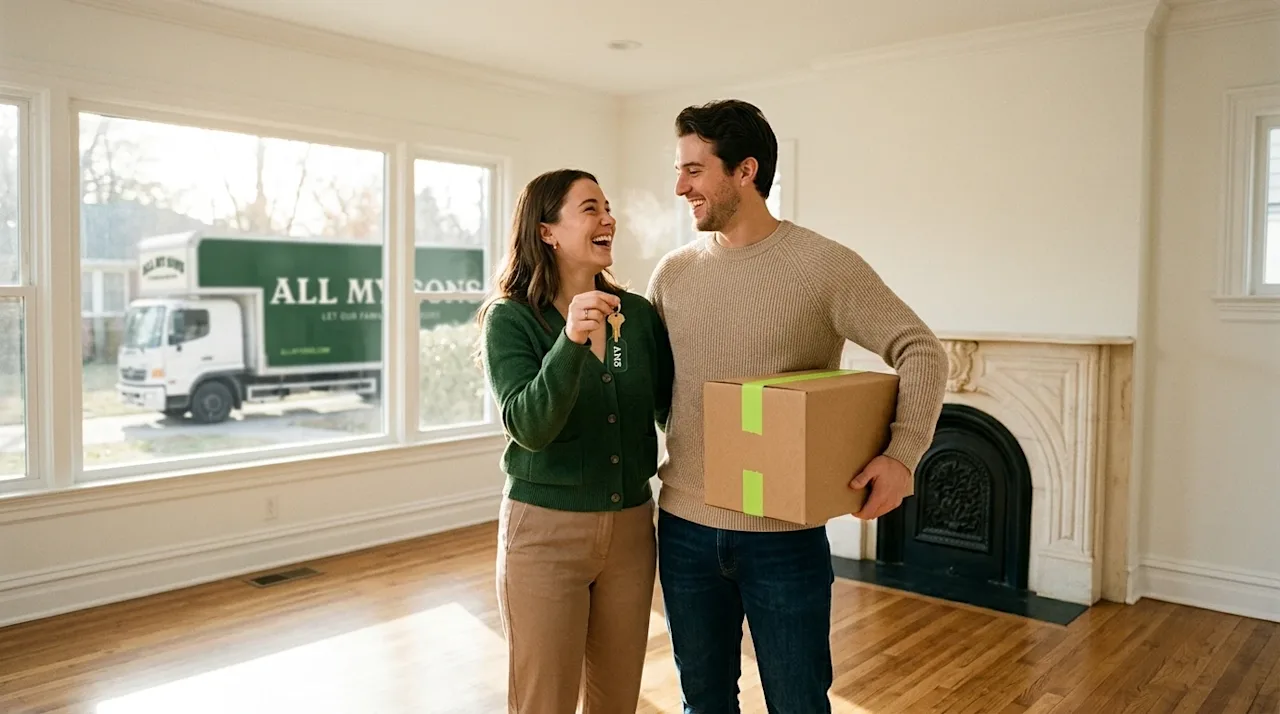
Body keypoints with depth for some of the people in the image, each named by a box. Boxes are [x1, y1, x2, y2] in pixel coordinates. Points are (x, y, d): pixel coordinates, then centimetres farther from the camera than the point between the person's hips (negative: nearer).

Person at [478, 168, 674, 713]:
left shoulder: (639, 314, 2)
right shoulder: (510, 319, -9)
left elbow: (671, 409, 10)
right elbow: (529, 427, -21)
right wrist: (571, 341, -34)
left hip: (632, 528, 4)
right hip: (545, 530, -4)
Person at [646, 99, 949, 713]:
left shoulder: (825, 265, -9)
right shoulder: (672, 273, 4)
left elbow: (921, 352, -9)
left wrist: (902, 453, -22)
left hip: (785, 534, -4)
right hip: (685, 527, 4)